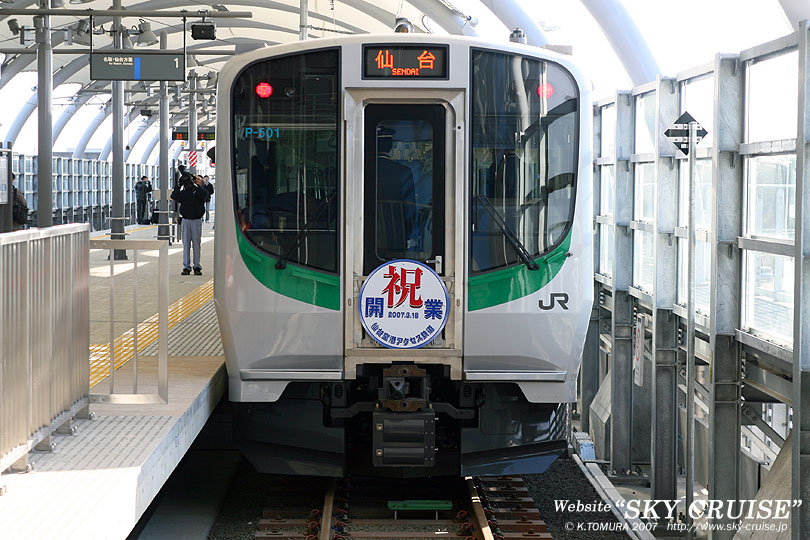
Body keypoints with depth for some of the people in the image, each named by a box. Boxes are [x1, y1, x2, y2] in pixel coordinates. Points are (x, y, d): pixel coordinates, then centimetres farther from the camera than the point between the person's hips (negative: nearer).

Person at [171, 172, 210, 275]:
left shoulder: (200, 190, 4)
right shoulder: (184, 192, 11)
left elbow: (204, 194, -17)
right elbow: (174, 197, 0)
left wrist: (194, 184, -15)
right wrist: (179, 185, -5)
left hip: (197, 220, -2)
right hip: (186, 220, 2)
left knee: (196, 244, 1)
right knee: (186, 244, 2)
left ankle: (197, 267, 6)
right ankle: (186, 267, 5)